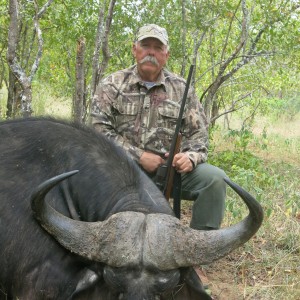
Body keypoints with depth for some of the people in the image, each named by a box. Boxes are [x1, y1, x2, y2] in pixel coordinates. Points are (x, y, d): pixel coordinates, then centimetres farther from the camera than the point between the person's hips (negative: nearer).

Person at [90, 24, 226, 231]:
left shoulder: (182, 89, 11)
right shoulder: (112, 85, 6)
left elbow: (198, 134, 9)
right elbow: (100, 129, -4)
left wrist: (191, 157, -14)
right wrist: (139, 156, -12)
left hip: (171, 168, 2)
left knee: (215, 177, -21)